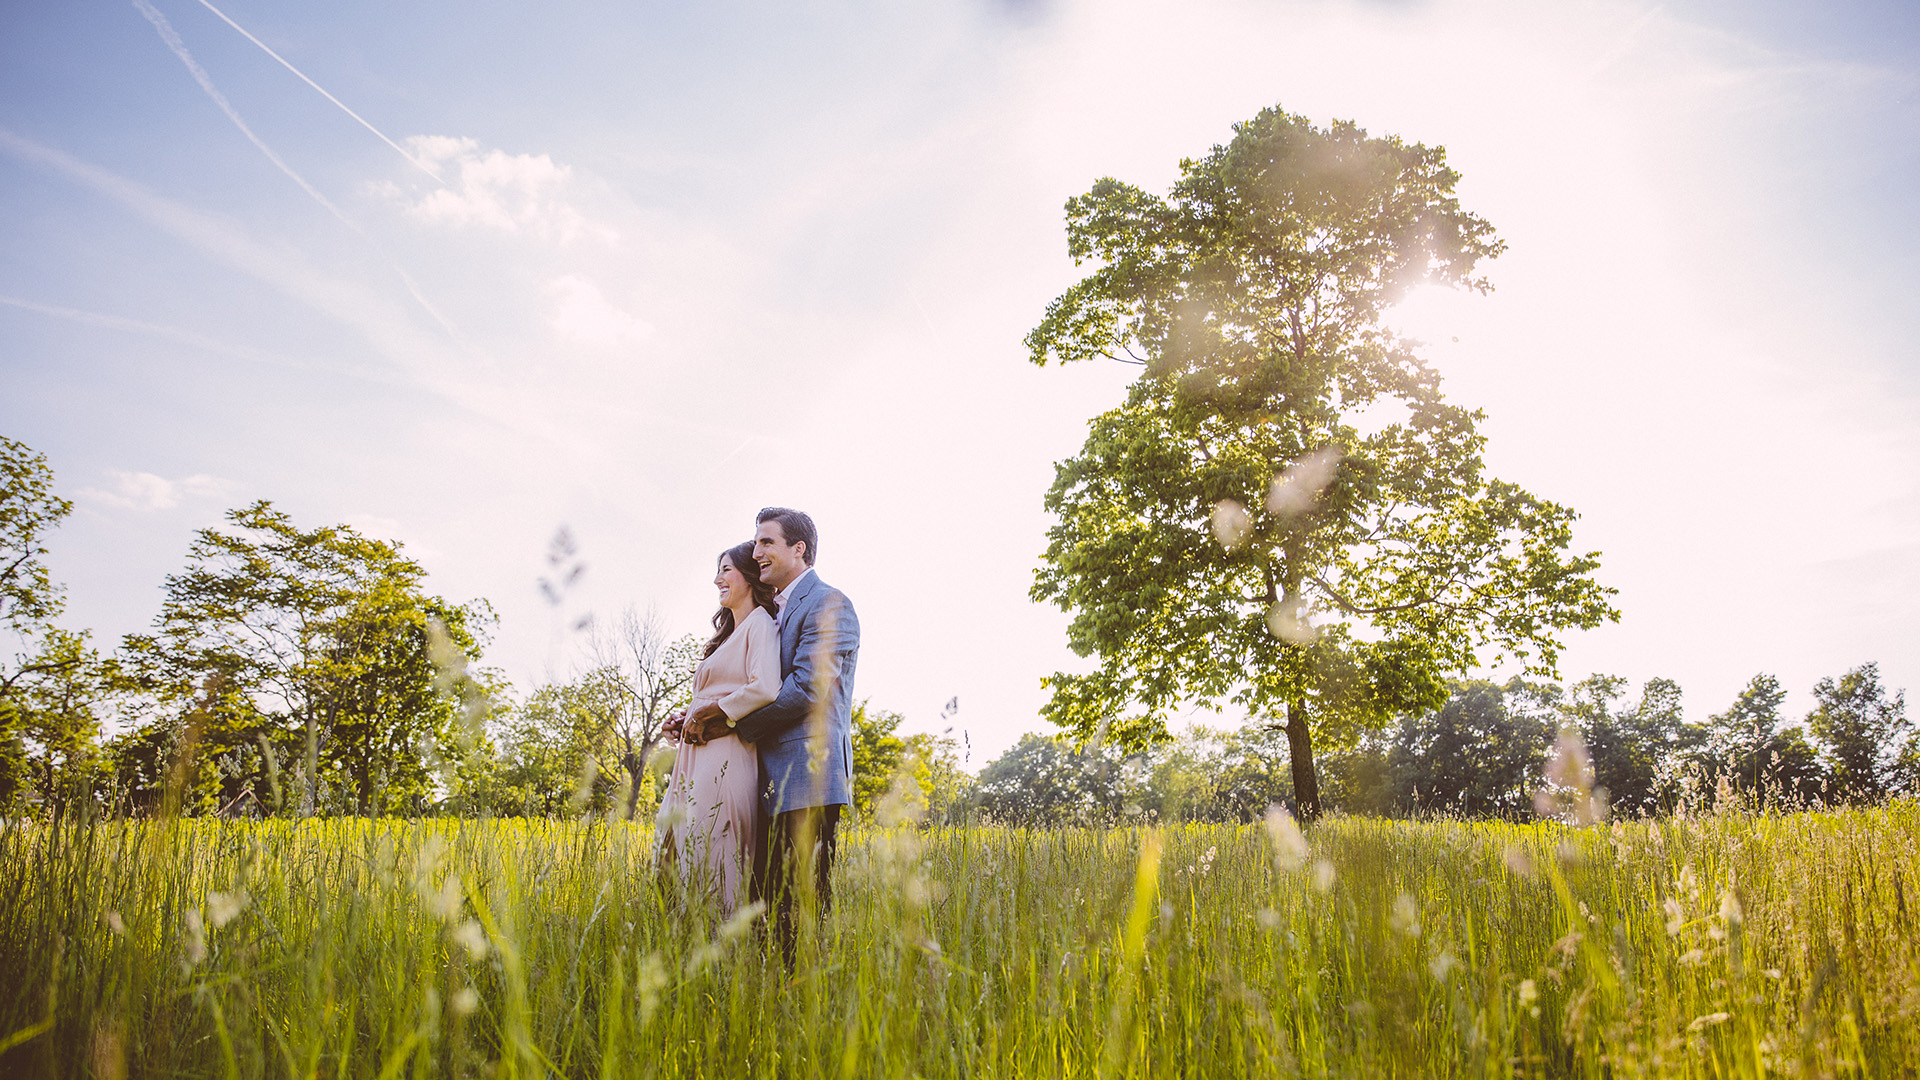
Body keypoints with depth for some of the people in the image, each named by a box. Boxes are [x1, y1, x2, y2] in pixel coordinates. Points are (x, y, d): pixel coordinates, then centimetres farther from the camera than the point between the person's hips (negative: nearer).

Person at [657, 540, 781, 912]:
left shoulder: (760, 624, -6)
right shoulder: (729, 633, 23)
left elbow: (765, 689, -22)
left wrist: (711, 713, -13)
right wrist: (686, 719, 9)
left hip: (726, 759, -10)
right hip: (697, 761, 10)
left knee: (711, 865, -10)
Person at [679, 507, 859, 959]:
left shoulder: (828, 604, -7)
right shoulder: (782, 611, 23)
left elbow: (805, 690, -17)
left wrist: (728, 719, -12)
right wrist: (707, 715, 5)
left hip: (808, 778, -10)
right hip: (776, 782, 10)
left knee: (803, 901, -8)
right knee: (768, 897, 10)